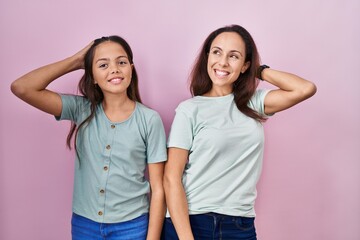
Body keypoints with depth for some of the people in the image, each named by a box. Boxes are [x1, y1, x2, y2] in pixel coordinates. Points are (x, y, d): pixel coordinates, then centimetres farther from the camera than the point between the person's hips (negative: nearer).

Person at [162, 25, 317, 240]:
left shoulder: (253, 103, 4)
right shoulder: (190, 110, -6)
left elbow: (306, 89, -9)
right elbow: (171, 178, -10)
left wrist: (259, 70, -1)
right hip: (188, 222, -3)